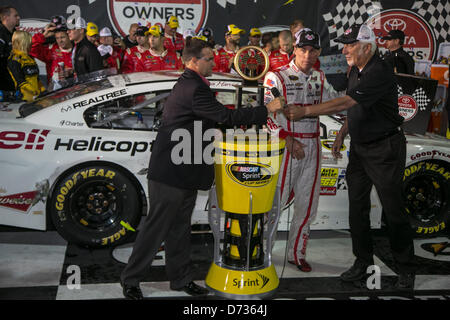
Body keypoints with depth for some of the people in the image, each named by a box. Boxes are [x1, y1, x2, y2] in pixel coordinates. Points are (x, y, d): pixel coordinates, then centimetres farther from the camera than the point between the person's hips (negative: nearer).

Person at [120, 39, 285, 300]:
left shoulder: (188, 84, 15)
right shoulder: (194, 89, -19)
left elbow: (214, 119, 18)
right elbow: (226, 116, -21)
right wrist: (266, 110, -14)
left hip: (183, 172, 11)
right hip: (172, 173, -11)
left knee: (179, 228, 16)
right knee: (157, 227, 0)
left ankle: (181, 278, 27)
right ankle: (131, 278, 14)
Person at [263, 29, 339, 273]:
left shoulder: (320, 79, 12)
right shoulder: (276, 77, -6)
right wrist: (288, 140, -18)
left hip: (312, 147, 6)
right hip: (285, 145, -6)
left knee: (307, 203, 10)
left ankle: (297, 253, 24)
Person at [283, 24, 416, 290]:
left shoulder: (380, 73, -21)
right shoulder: (356, 71, 9)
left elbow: (346, 102, -30)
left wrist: (304, 111, -32)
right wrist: (342, 134, 15)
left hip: (385, 148, -8)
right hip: (359, 147, 8)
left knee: (393, 210, 0)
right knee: (357, 206, 10)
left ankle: (406, 268, 15)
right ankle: (363, 260, 24)